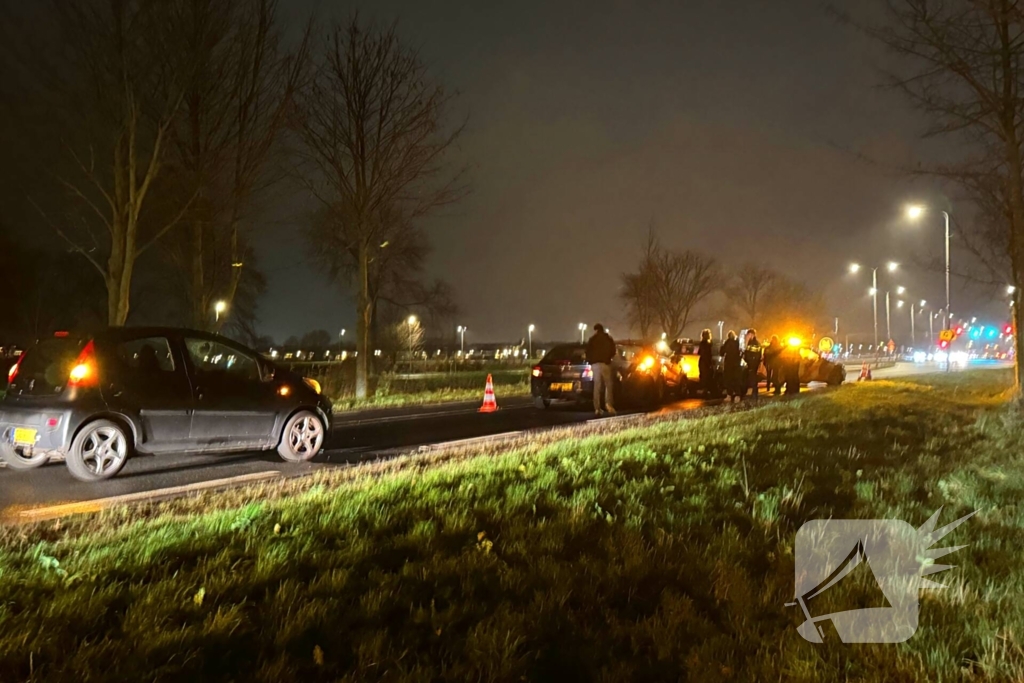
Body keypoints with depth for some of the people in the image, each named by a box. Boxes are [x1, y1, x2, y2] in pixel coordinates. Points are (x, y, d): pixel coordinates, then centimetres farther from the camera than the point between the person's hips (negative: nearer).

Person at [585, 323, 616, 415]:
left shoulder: (592, 340, 5)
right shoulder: (609, 339, 8)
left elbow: (588, 352, 2)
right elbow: (613, 352, 9)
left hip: (595, 364, 1)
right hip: (605, 363, -1)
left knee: (597, 386, 3)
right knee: (608, 384, 5)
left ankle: (597, 408, -3)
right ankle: (608, 403, -16)